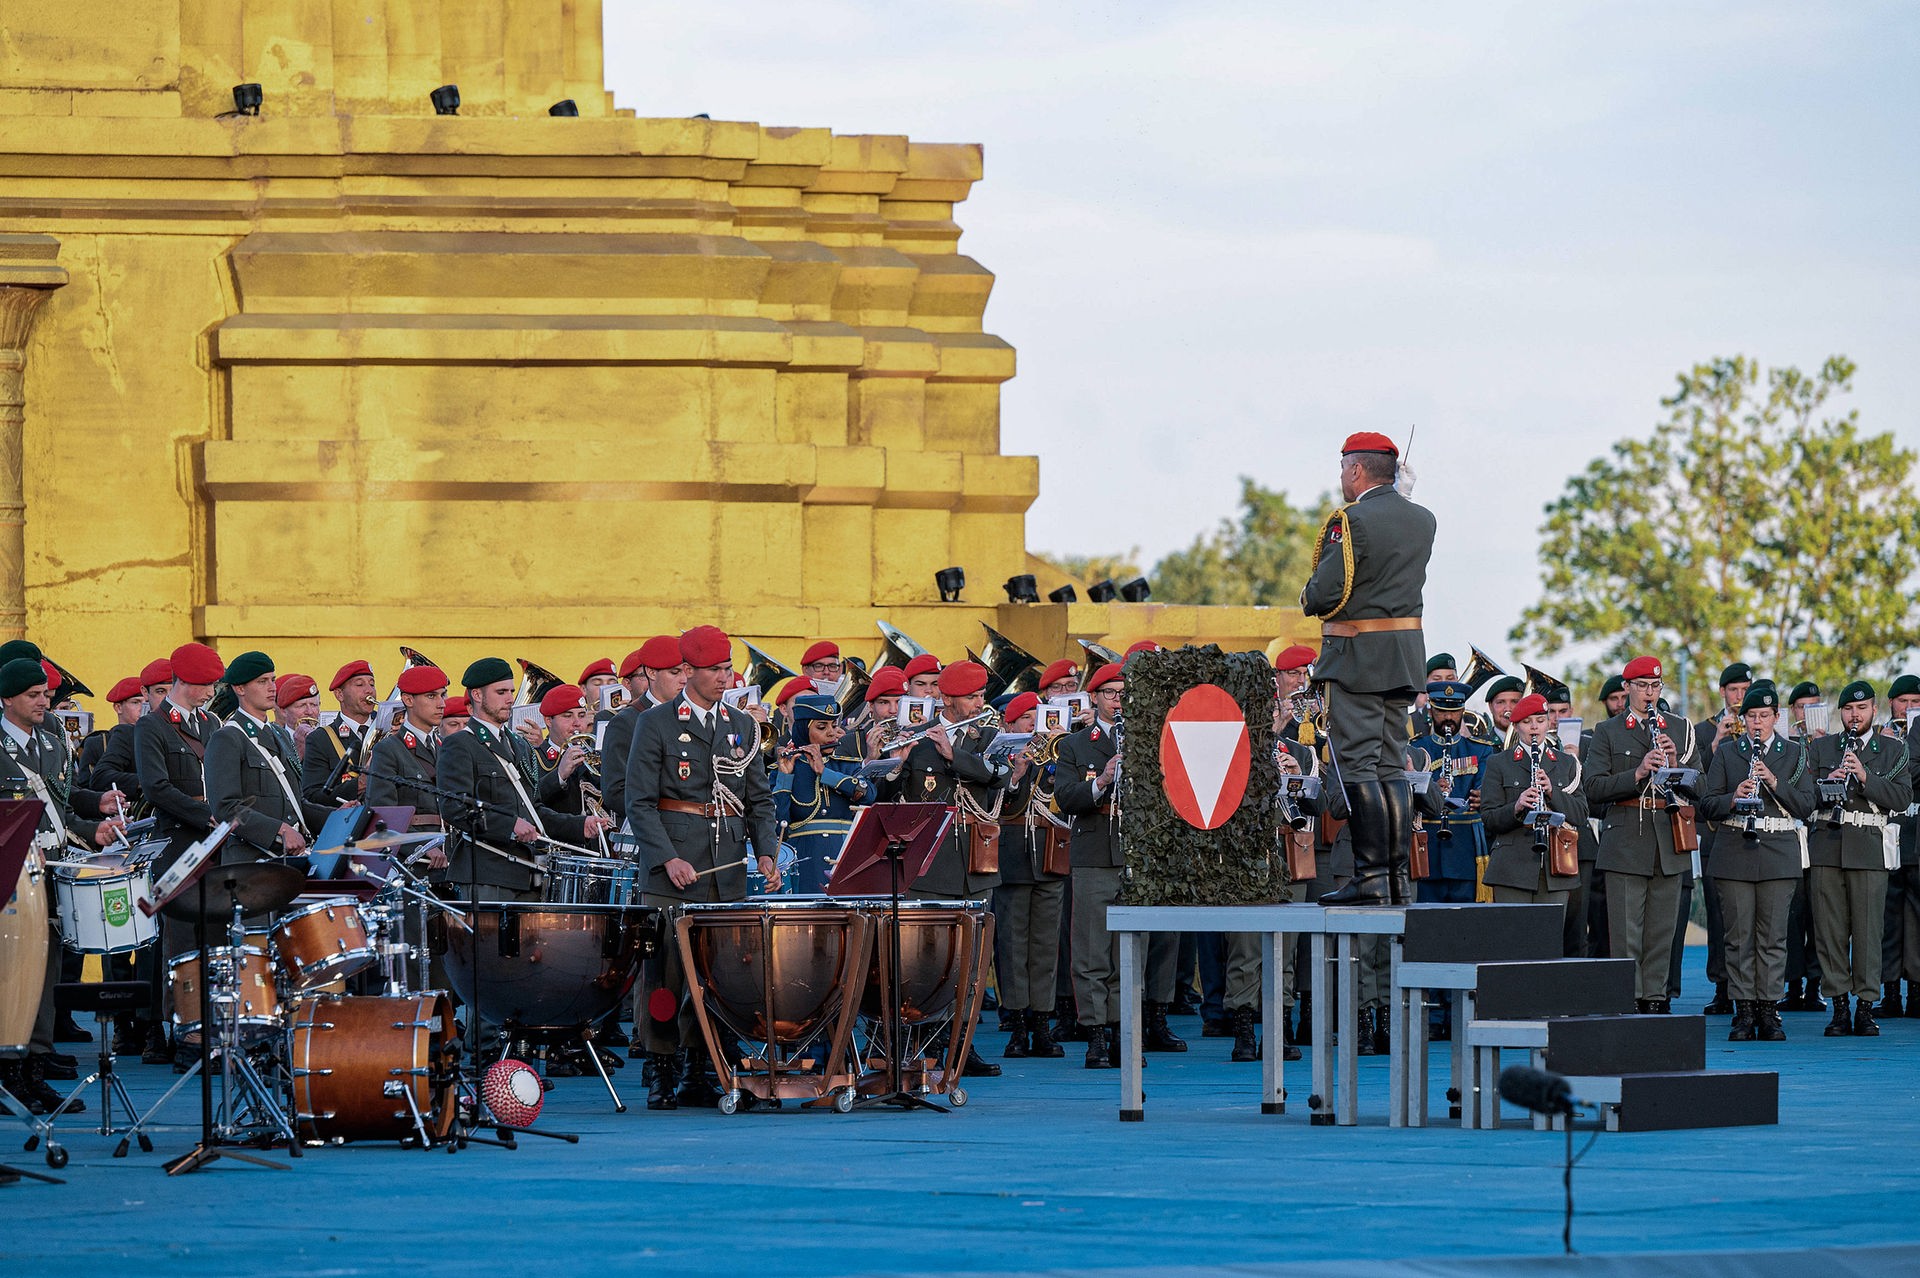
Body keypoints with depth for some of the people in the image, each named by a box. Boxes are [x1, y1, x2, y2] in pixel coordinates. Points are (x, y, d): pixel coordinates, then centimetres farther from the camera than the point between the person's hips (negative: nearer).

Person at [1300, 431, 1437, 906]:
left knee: (1356, 765, -6)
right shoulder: (1422, 520, 9)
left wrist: (1309, 600, 3)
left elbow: (1326, 593, -18)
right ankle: (1397, 874, 10)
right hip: (1406, 653, 8)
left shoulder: (1353, 520, -15)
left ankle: (1371, 877, -10)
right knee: (1390, 765, 11)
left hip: (1357, 653, -8)